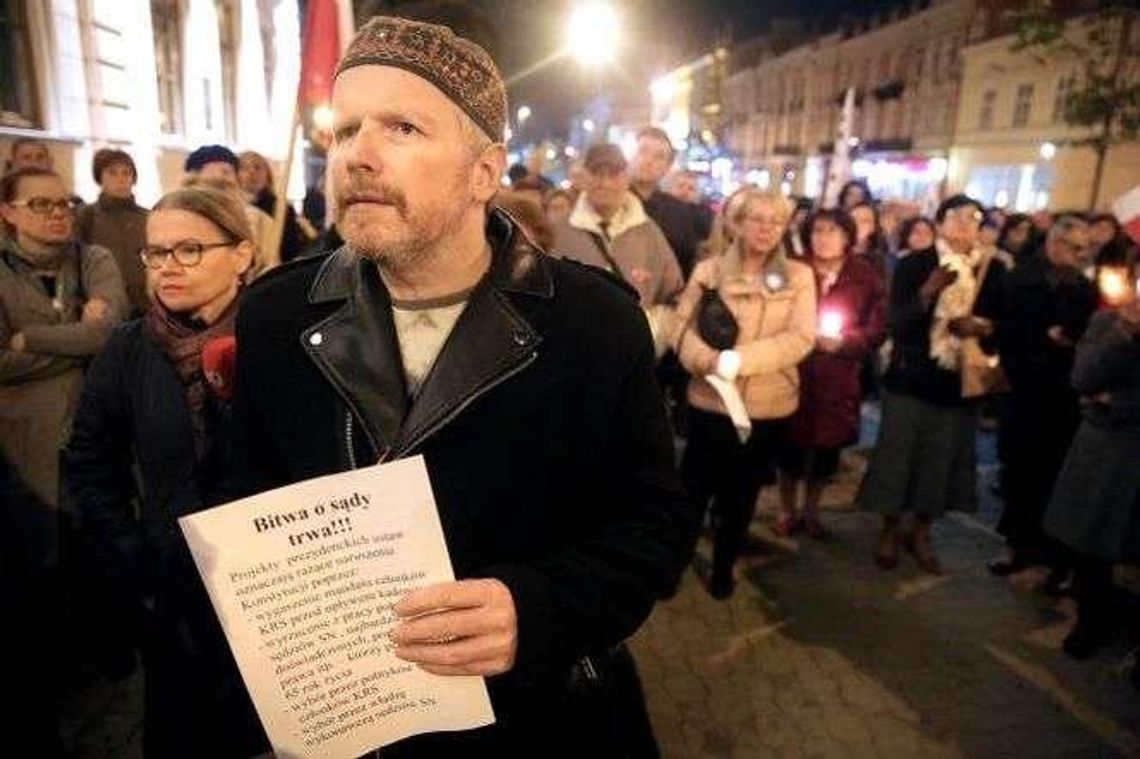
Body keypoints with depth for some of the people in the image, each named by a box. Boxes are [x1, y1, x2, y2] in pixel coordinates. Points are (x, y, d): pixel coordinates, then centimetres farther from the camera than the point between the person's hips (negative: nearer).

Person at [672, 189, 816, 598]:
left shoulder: (798, 276, -1)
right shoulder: (709, 270, -1)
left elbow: (800, 338, -12)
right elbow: (682, 326, -6)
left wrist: (738, 359, -23)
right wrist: (707, 359, -26)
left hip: (768, 406, 1)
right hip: (711, 401, -1)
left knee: (741, 495, 17)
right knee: (694, 488, 9)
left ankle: (723, 568, 37)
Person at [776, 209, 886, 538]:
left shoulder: (866, 277, 1)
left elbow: (877, 328, -2)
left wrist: (843, 342, -16)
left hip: (838, 377, 1)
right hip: (794, 371, -1)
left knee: (827, 445, 10)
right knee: (791, 443, 6)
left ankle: (811, 512, 30)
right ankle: (787, 511, 25)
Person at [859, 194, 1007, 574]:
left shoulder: (993, 269, 5)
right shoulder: (913, 264, -6)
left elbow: (1003, 323, 10)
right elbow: (896, 324, -14)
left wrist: (981, 327, -11)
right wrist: (929, 291, -28)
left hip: (959, 381, 3)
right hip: (911, 377, -3)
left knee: (942, 459, 9)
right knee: (897, 455, 4)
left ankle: (921, 533, 27)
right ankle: (889, 530, 22)